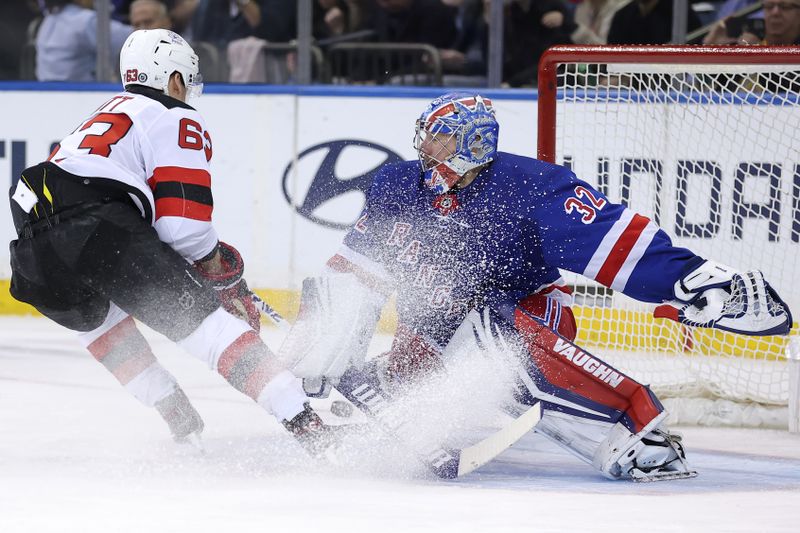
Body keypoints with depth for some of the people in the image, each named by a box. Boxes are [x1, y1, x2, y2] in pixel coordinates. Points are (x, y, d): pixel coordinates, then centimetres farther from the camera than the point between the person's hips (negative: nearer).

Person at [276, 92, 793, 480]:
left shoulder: (528, 187, -21)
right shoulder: (399, 187, -5)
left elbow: (615, 239, -27)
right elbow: (353, 281, 1)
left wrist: (691, 278, -38)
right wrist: (323, 363, -6)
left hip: (526, 311, -5)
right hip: (437, 324, 5)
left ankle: (640, 436, -41)